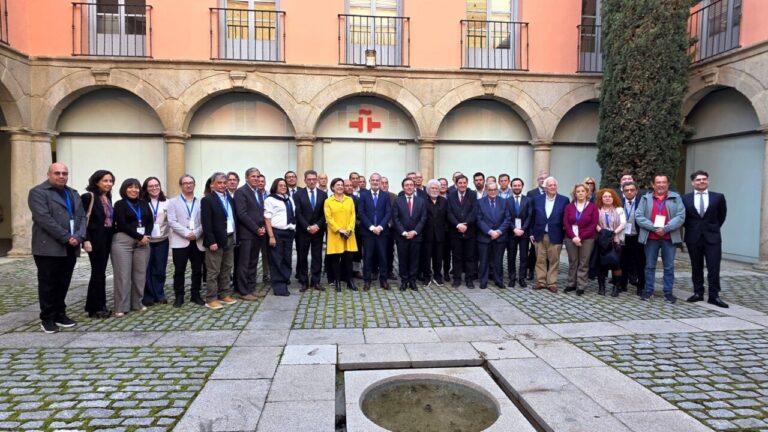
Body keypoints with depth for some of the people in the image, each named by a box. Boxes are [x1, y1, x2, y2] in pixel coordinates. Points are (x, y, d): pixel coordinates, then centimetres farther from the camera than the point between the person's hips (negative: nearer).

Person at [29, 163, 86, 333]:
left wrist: (78, 237, -8)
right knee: (48, 284, 2)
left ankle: (60, 314, 22)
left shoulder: (73, 193, 16)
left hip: (70, 248, 6)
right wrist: (66, 237, -17)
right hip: (48, 247, -6)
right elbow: (44, 218, -15)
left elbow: (82, 217, 9)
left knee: (63, 283, 12)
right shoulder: (38, 192, -4)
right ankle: (47, 318, 12)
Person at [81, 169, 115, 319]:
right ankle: (95, 308, 6)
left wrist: (112, 236, 11)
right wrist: (86, 240, -20)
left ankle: (99, 305, 20)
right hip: (95, 239, -7)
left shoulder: (108, 197, 12)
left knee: (100, 272, 12)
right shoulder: (89, 197, -10)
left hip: (107, 238, 8)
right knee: (98, 273, -3)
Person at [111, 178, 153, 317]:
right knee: (123, 275, -2)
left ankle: (137, 303, 17)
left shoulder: (144, 204, 13)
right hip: (123, 241, -4)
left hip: (143, 242, 5)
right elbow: (122, 224, -10)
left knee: (140, 274, 6)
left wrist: (146, 235, -9)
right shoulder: (120, 204, -1)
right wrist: (139, 237, -14)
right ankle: (121, 307, 4)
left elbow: (150, 221, 9)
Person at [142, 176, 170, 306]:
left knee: (160, 269, 9)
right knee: (147, 270, 3)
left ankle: (159, 295, 21)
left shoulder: (166, 202, 6)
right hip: (146, 241, -2)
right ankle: (148, 296, 14)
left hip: (162, 240, 3)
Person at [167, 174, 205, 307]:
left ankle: (195, 295, 19)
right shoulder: (173, 202, 7)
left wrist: (196, 233, -14)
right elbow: (172, 221, -5)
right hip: (180, 242, -1)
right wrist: (186, 233, -15)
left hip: (198, 242, 1)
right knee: (179, 271, 4)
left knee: (197, 270, 7)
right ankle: (179, 296, 14)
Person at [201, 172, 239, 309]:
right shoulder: (207, 200, -8)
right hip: (216, 240, -7)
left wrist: (234, 236, 8)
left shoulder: (229, 198, 13)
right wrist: (211, 241, -19)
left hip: (230, 239, 7)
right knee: (213, 272, -1)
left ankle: (224, 295, 23)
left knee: (226, 270, 13)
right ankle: (211, 299, 6)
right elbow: (206, 223, -14)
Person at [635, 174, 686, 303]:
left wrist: (665, 228, -16)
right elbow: (639, 216, -4)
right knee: (650, 266, 8)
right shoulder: (645, 198, 5)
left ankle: (668, 292, 14)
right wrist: (654, 227, -15)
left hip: (669, 238, 0)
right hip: (650, 237, 1)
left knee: (669, 267, 5)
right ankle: (648, 290, 17)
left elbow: (680, 217, -6)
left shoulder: (676, 198, 4)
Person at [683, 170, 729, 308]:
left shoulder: (718, 197, 1)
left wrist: (714, 228, 11)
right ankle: (698, 293, 17)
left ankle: (714, 296, 5)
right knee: (696, 267, 8)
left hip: (712, 237, 0)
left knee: (714, 268, -2)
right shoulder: (685, 198, 1)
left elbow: (722, 215, 12)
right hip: (693, 237, 1)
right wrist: (690, 228, 6)